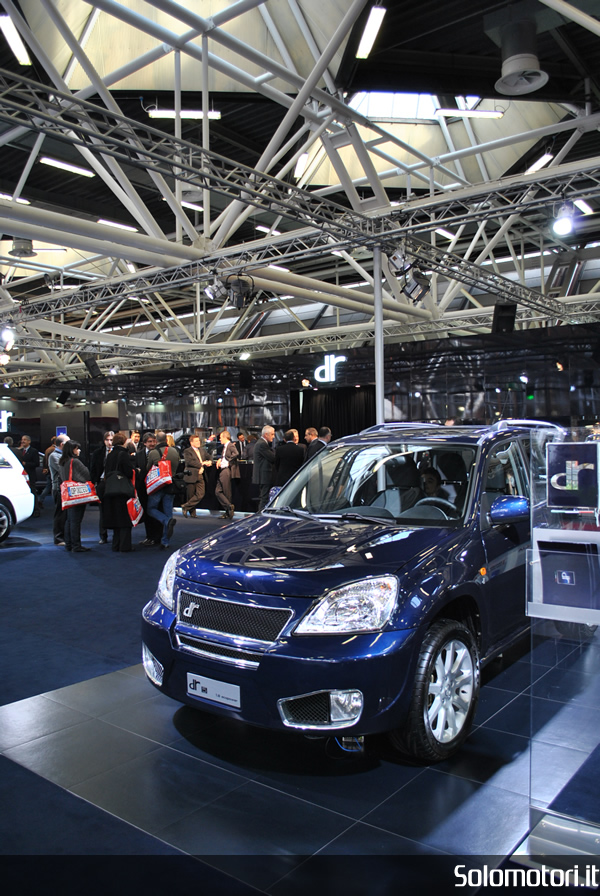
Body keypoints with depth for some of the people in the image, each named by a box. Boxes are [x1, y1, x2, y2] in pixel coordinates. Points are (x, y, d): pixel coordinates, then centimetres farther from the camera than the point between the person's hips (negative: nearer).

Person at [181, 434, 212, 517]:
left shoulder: (203, 450, 16)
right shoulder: (187, 451, -5)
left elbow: (209, 457, 27)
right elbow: (189, 462, -19)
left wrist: (209, 462, 2)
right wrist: (201, 464, -15)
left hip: (200, 476, 6)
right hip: (191, 476, -6)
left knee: (201, 494, -6)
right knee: (190, 495, 3)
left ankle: (186, 506, 4)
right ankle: (192, 513, 17)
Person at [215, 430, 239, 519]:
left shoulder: (231, 446, -12)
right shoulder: (225, 447, 17)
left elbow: (236, 454, -29)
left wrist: (228, 462, -20)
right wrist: (220, 460, 11)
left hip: (227, 471, -10)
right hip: (222, 471, 10)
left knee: (227, 493, -4)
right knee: (218, 492, 6)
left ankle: (229, 512, 5)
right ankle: (229, 508, 7)